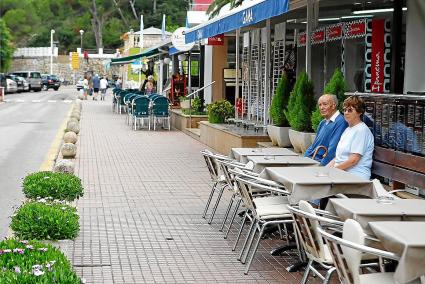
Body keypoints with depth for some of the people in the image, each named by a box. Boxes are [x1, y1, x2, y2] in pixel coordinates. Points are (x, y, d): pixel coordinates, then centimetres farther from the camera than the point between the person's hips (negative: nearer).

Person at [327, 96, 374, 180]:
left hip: (356, 176, -9)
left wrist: (333, 169, -12)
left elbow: (354, 159, -16)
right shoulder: (348, 129, 22)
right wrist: (327, 167, 4)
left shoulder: (361, 130, -8)